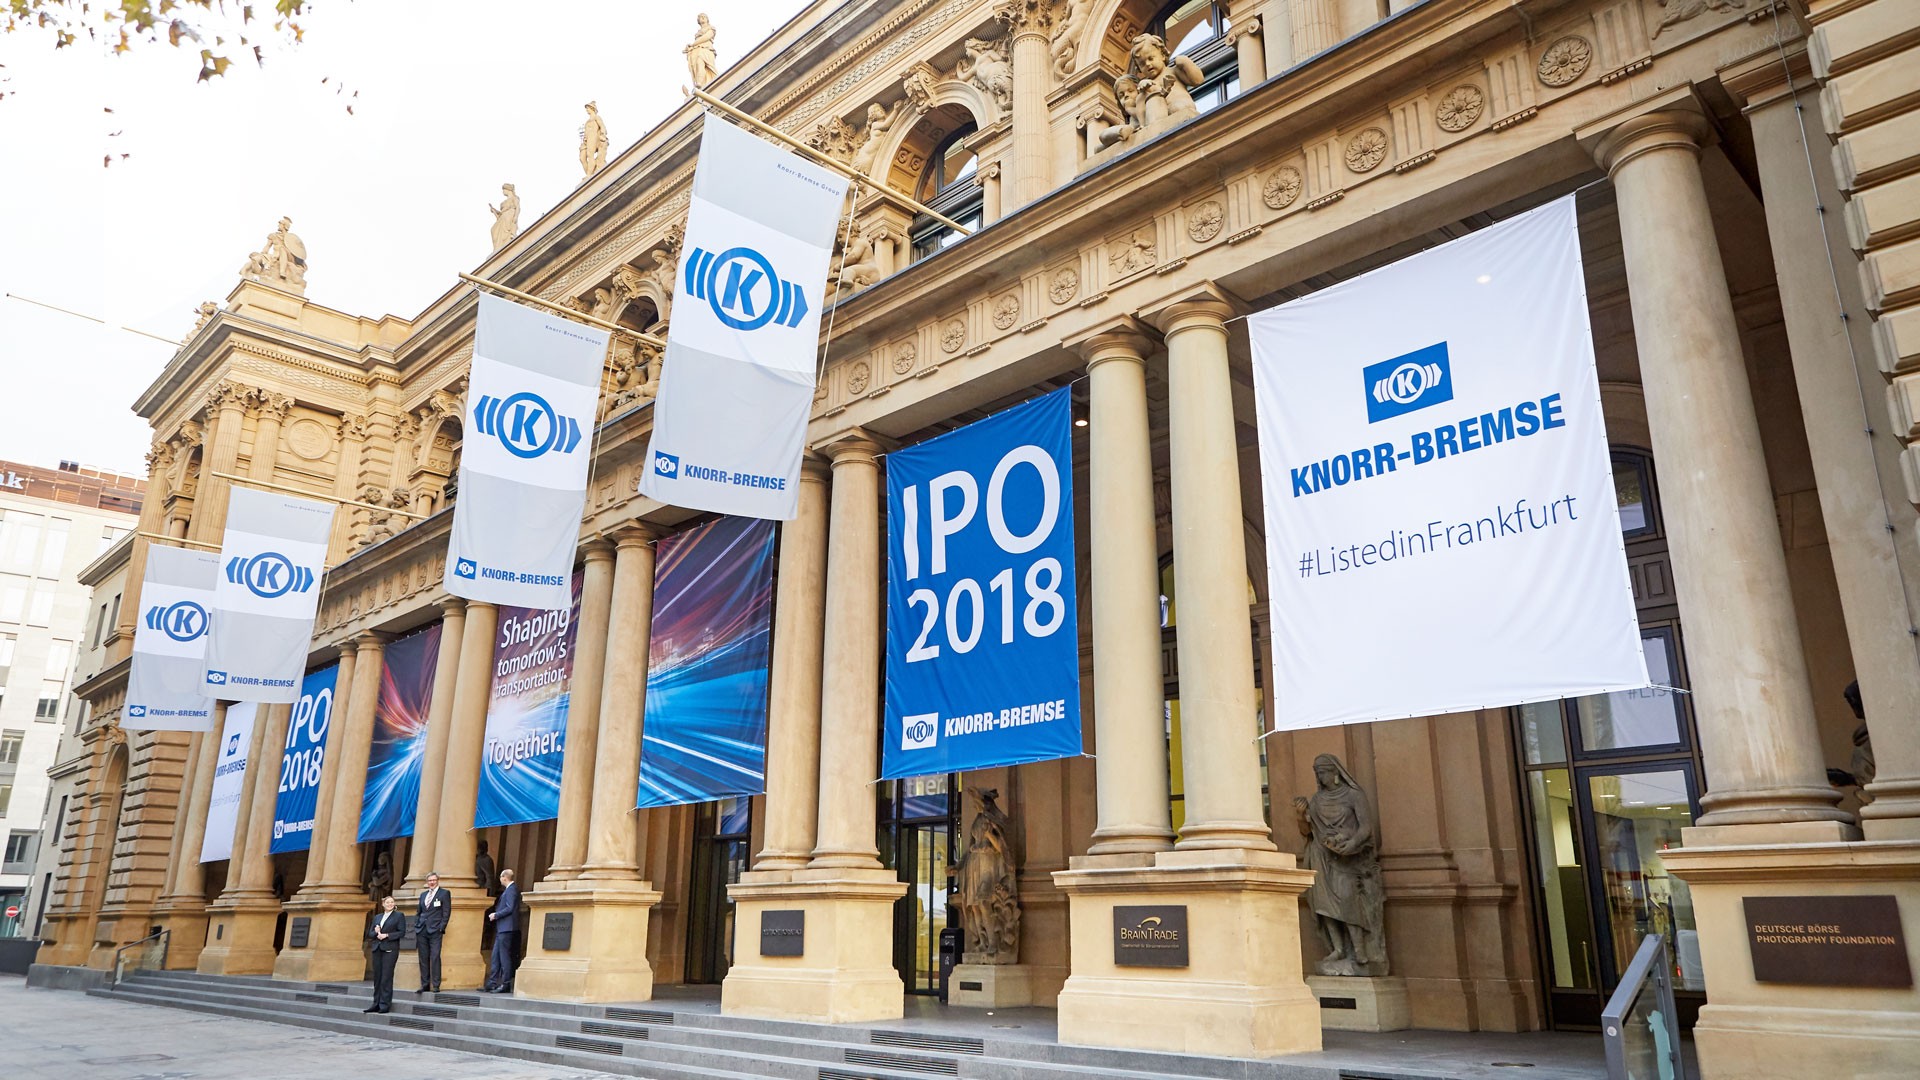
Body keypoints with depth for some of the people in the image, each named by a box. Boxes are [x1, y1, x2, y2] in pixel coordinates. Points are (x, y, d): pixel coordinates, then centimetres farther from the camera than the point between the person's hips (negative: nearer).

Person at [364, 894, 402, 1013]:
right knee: (377, 977, 6)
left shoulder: (399, 916, 3)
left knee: (386, 978, -7)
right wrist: (376, 933, -6)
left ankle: (385, 1005, -4)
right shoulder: (377, 917, 18)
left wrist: (387, 935, -14)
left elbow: (401, 932, -6)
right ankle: (376, 1004, 13)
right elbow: (370, 933, 15)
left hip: (390, 950, -5)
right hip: (377, 949, 5)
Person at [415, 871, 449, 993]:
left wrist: (441, 927, -10)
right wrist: (416, 927, 9)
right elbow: (419, 912, 20)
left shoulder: (444, 893, 2)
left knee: (435, 958, -9)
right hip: (422, 931, 5)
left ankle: (436, 986, -7)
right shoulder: (423, 895, 18)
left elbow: (446, 912, -2)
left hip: (435, 930, -5)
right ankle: (425, 985, 10)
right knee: (423, 959, 5)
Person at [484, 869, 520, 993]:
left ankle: (506, 985, -3)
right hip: (501, 928, 10)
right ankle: (492, 984, 14)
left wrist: (496, 915, -10)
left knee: (504, 956, -6)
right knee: (496, 956, 11)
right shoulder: (508, 889, 18)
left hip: (506, 928, -10)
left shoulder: (512, 889, -13)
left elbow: (510, 908, -19)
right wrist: (495, 914, 10)